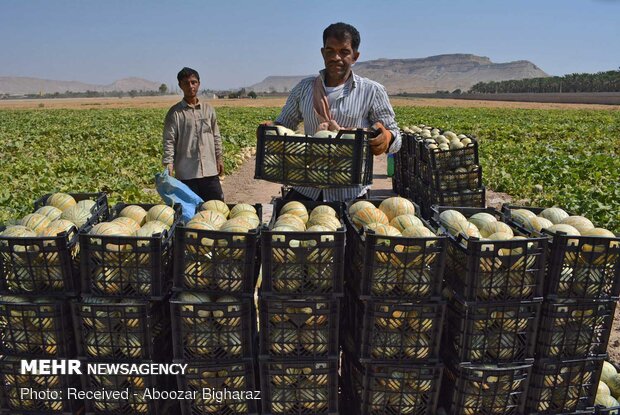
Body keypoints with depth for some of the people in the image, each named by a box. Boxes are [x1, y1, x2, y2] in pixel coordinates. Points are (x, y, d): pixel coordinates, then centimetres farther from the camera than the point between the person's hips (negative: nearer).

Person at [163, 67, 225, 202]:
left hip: (210, 170, 3)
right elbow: (169, 141, -5)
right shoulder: (175, 112, -1)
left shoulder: (208, 109, 10)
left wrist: (219, 158, 11)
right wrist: (168, 163, -16)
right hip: (186, 172, -3)